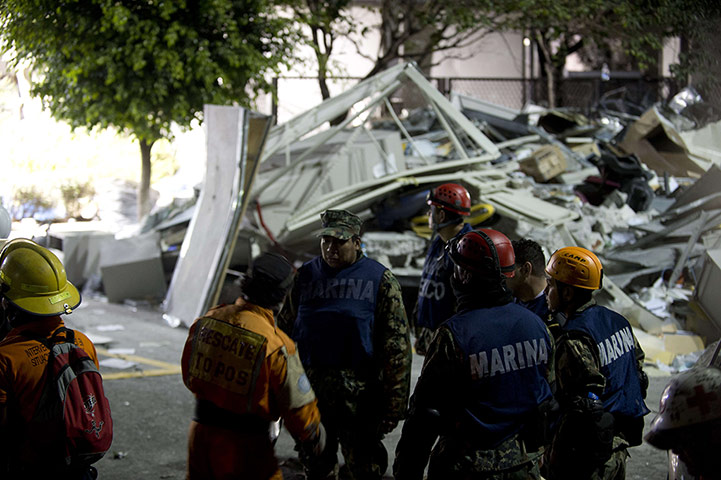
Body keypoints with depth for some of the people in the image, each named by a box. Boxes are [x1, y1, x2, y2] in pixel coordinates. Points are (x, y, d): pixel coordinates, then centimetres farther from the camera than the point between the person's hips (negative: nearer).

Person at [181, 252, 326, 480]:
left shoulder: (207, 320, -4)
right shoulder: (275, 345, -20)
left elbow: (189, 376, 11)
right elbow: (298, 404, -12)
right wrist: (312, 440, 7)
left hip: (200, 431, 6)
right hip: (244, 444, -5)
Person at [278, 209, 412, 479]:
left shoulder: (379, 280, -2)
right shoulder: (306, 275, 8)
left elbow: (396, 346, -4)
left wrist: (394, 405, -7)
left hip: (359, 395, -3)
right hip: (311, 389, 3)